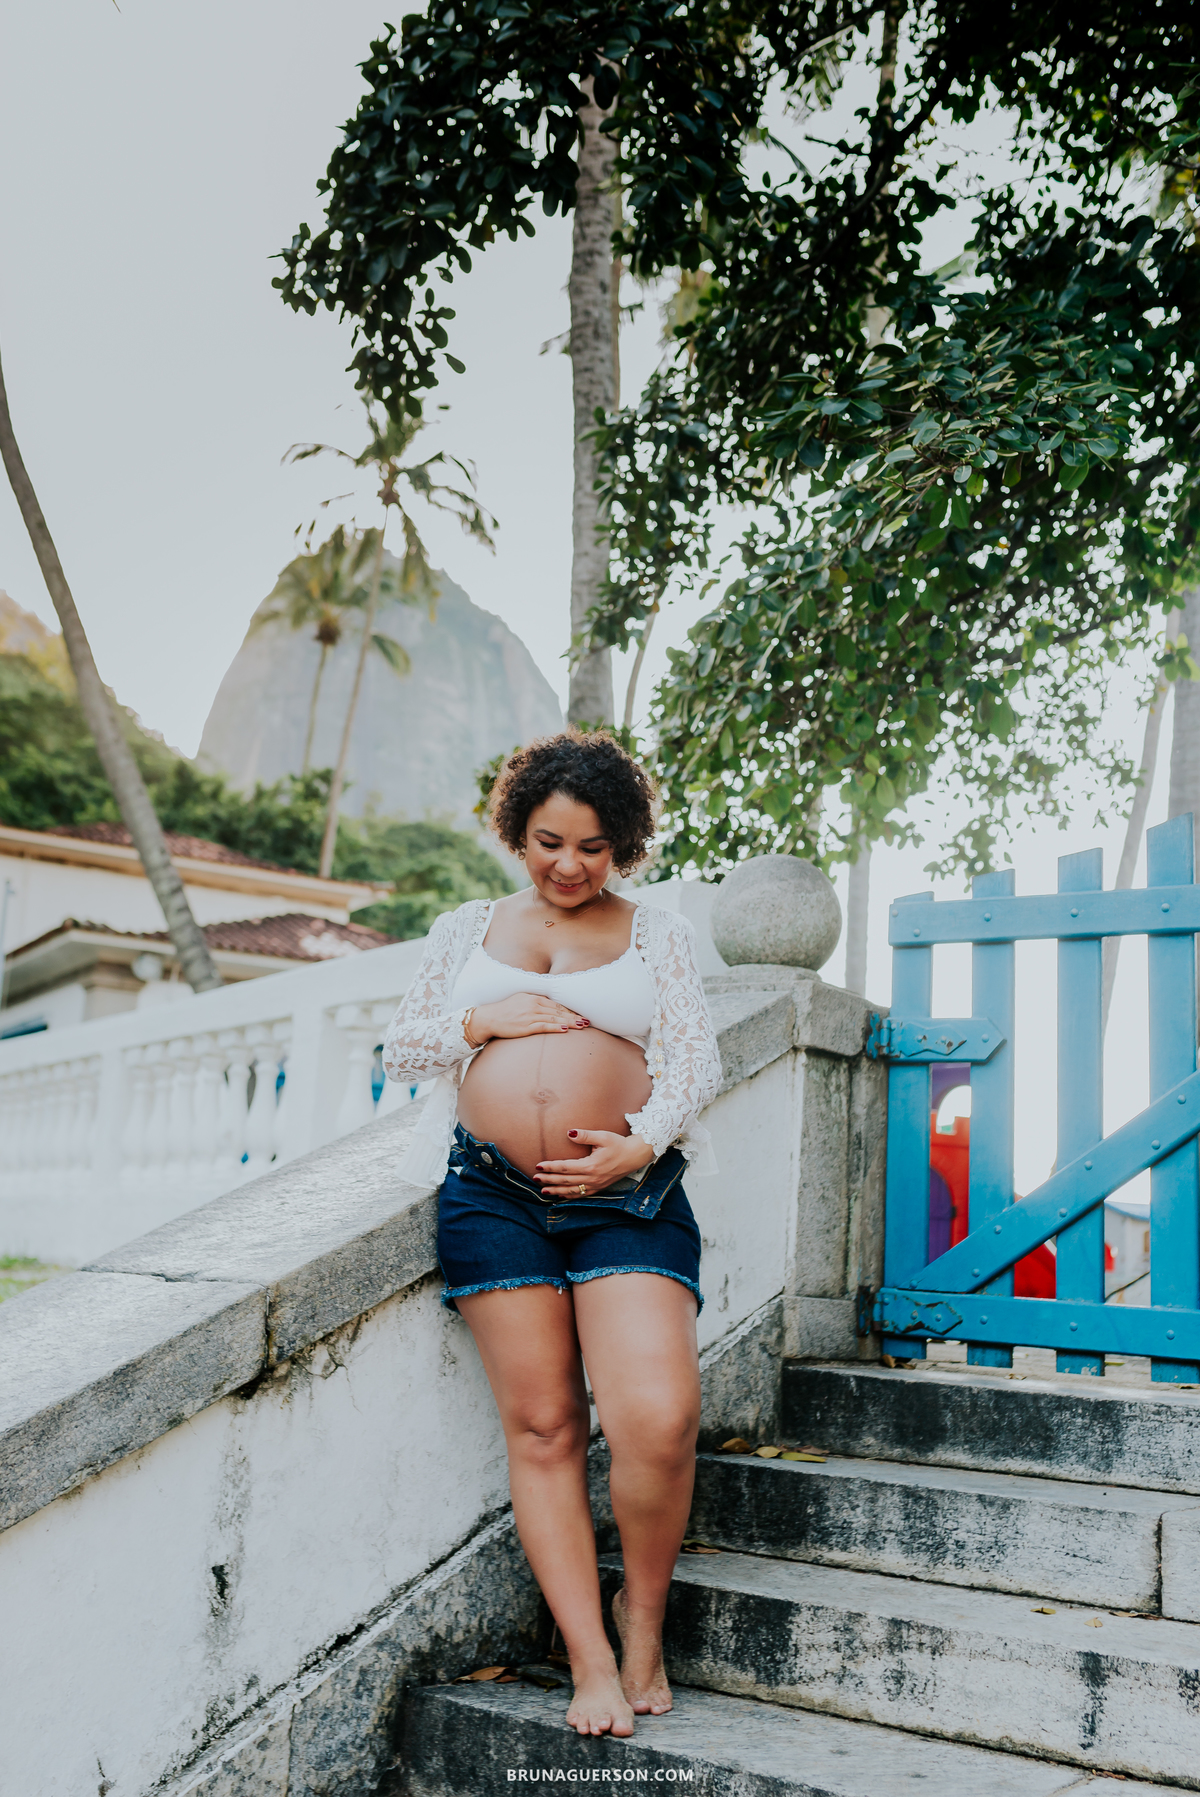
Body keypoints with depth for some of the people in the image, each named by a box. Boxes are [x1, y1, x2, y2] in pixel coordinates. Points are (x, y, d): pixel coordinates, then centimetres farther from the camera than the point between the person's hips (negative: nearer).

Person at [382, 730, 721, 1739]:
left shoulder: (657, 934, 15)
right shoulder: (467, 930, 19)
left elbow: (696, 1058, 6)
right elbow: (400, 1048, 18)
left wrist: (642, 1142, -11)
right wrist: (479, 1022, -1)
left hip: (627, 1193, -1)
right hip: (492, 1197, 2)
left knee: (659, 1418, -15)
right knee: (541, 1425, 0)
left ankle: (643, 1618, 12)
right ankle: (592, 1662, 9)